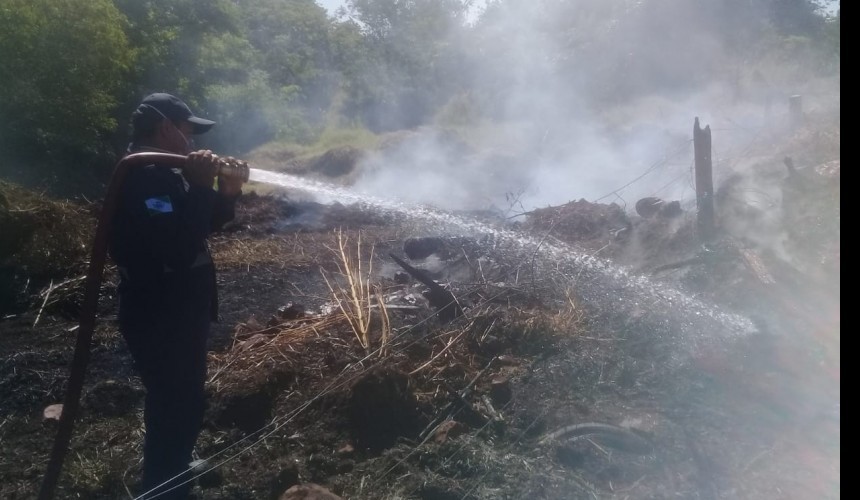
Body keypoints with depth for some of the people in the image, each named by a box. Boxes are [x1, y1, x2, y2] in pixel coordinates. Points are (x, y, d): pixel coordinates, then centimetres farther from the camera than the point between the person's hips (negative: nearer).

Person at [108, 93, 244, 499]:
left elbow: (198, 226, 17)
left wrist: (226, 195, 2)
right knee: (176, 408, -1)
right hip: (160, 321, -11)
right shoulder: (142, 179, -24)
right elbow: (180, 249, -34)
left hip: (178, 314, 11)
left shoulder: (160, 173, 10)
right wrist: (200, 188, -28)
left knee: (181, 401, 27)